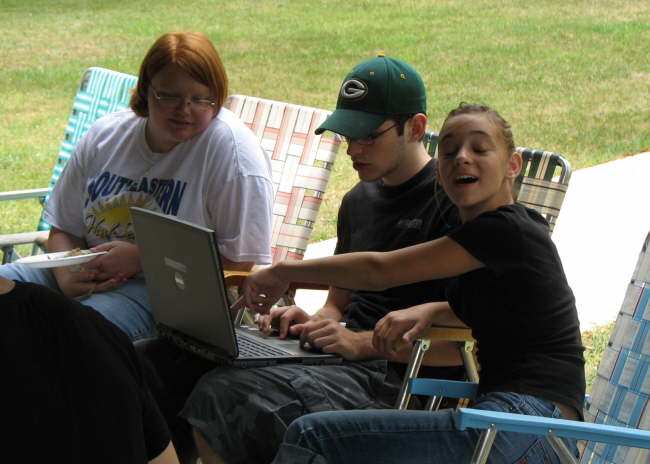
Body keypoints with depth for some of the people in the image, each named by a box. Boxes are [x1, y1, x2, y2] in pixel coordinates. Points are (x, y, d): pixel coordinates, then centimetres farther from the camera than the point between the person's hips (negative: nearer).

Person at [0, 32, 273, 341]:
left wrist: (140, 257, -16)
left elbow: (240, 262, -12)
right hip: (89, 272, 6)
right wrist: (67, 275, -10)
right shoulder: (105, 136, 8)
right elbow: (65, 230, 14)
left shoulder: (231, 147, -9)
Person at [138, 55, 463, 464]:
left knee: (227, 393, -31)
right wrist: (314, 323, 5)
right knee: (151, 361, -7)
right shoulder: (359, 200, 21)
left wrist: (364, 343, -18)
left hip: (397, 377, -8)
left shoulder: (450, 202, -7)